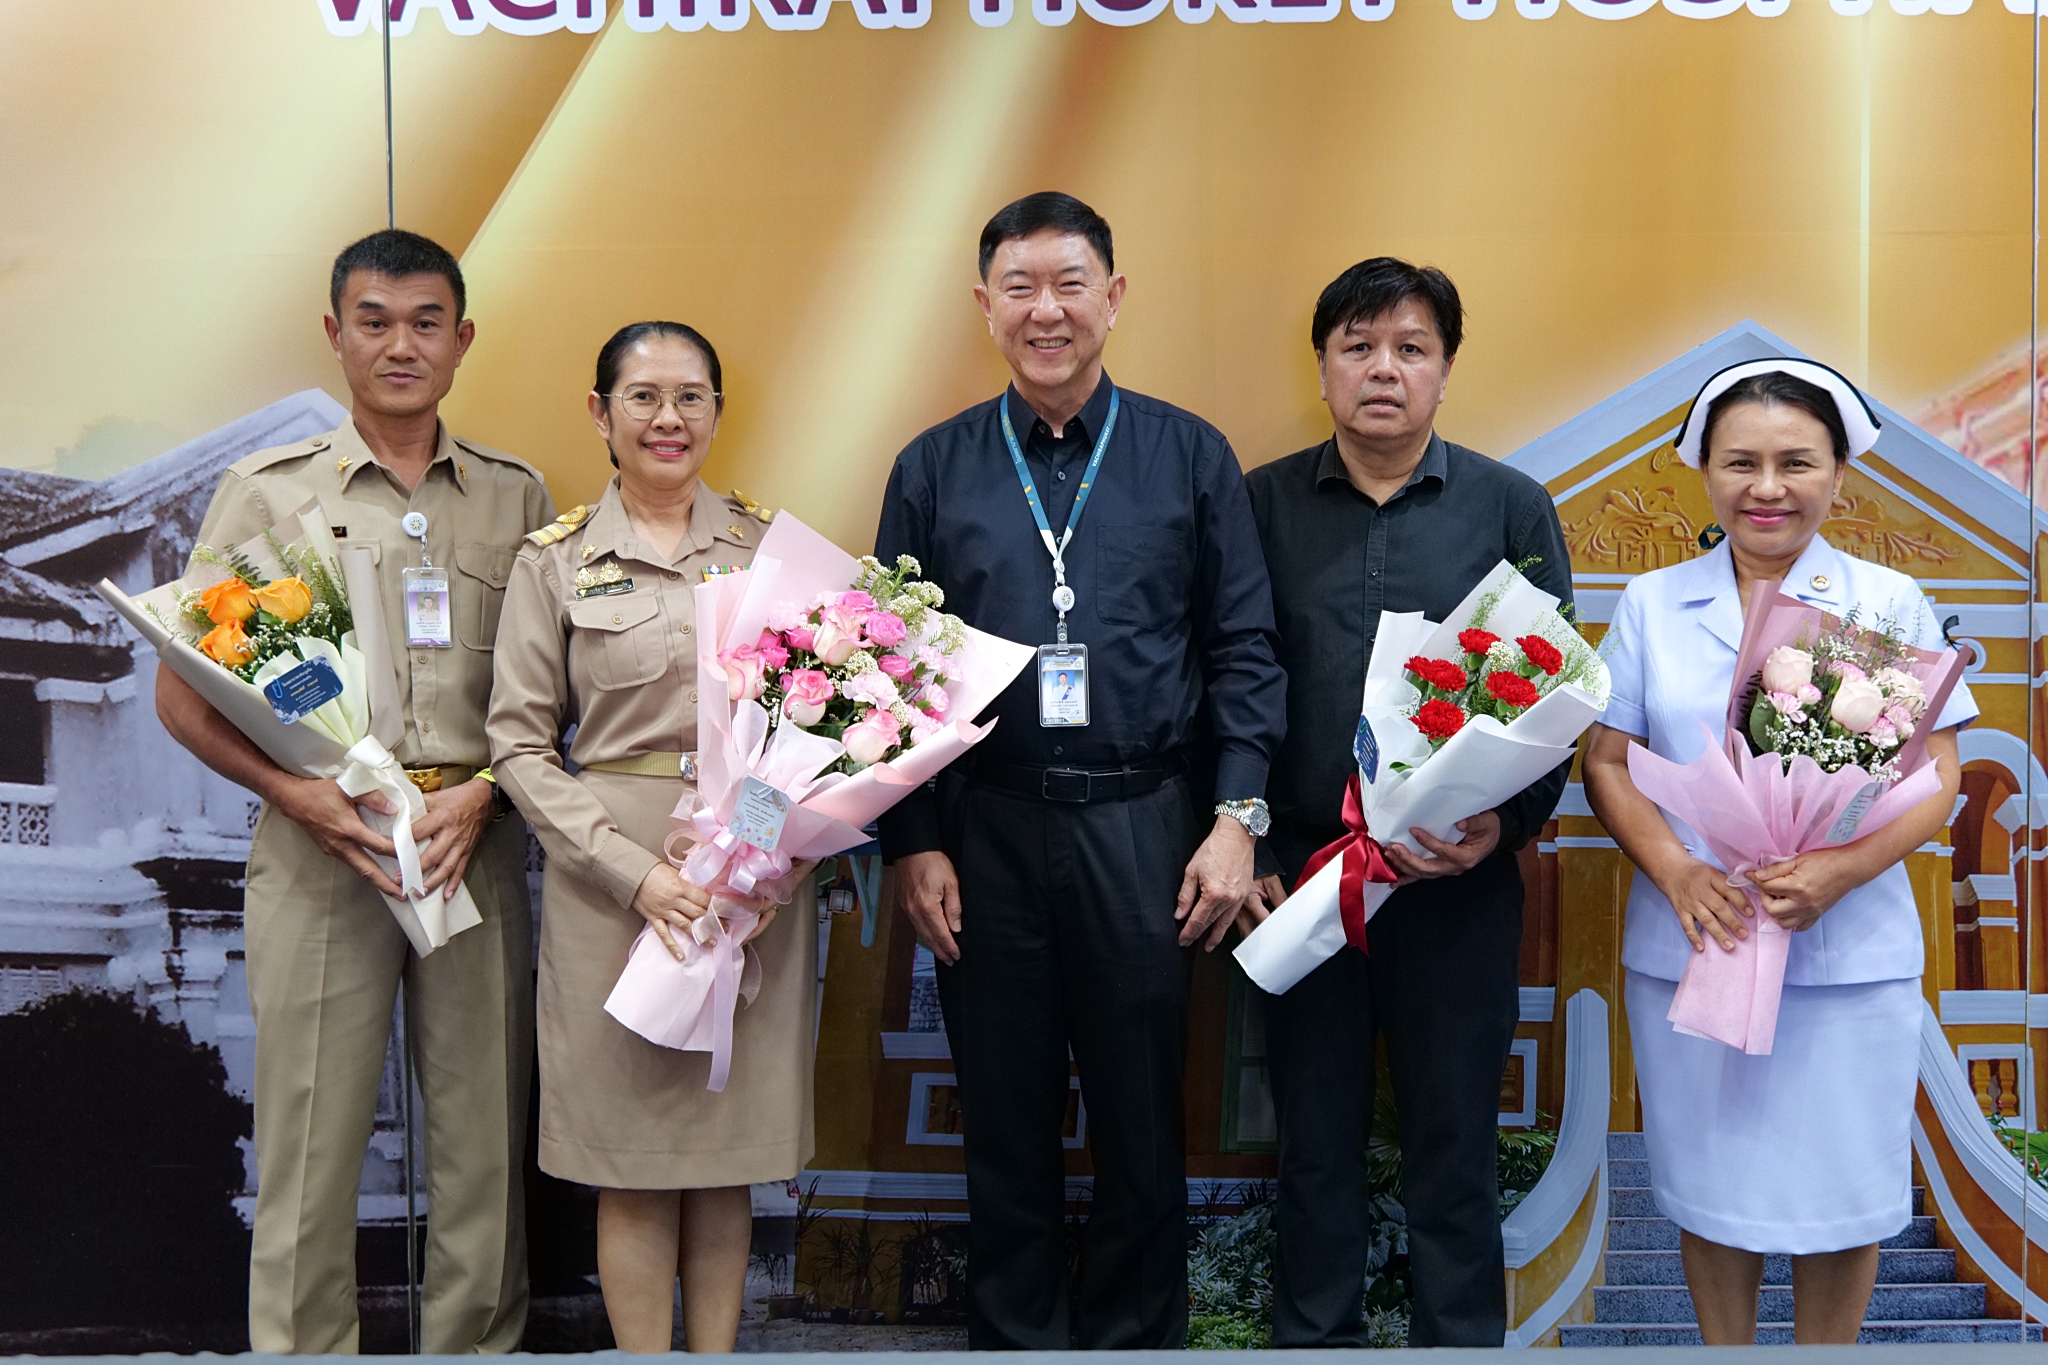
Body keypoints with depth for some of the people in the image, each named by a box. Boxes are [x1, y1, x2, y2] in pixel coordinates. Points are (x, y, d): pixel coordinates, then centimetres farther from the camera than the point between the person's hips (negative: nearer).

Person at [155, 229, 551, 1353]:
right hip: (319, 846, -2)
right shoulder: (267, 491, 5)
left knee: (485, 1144, 7)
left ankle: (475, 1345, 21)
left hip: (477, 846, 2)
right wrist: (298, 793, -10)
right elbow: (182, 692, 5)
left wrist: (483, 792, -7)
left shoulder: (516, 496, 11)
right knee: (310, 1146, 1)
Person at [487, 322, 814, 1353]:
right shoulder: (555, 560, 3)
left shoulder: (770, 546, 8)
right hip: (614, 881, -2)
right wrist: (634, 871, -13)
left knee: (730, 1150, 9)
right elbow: (519, 742, 0)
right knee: (633, 1158, 5)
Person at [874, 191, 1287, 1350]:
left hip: (1143, 830, -1)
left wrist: (1237, 817, -6)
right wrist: (914, 842, 0)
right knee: (1007, 1125, 11)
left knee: (1143, 1121, 9)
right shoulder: (934, 468, 6)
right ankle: (1016, 1336, 27)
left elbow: (1243, 648, 3)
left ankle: (1137, 1334, 27)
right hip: (986, 832, 1)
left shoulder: (1191, 457, 4)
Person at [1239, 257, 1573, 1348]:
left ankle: (1460, 1340, 26)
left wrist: (1507, 822, -13)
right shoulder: (1262, 503, 4)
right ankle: (1314, 1337, 28)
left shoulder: (1513, 507, 3)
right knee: (1314, 1134, 12)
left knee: (1452, 1138, 10)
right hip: (1298, 870, 1)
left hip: (1457, 879, -1)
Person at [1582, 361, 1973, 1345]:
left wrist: (1839, 871, -19)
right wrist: (1677, 872, -15)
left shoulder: (1891, 605, 2)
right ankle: (1723, 1350, 30)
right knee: (1711, 1184, 11)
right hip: (1688, 946, 1)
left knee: (1840, 1193, 7)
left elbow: (1935, 780, -1)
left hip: (1849, 956, -1)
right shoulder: (1652, 604, 5)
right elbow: (1609, 763, 3)